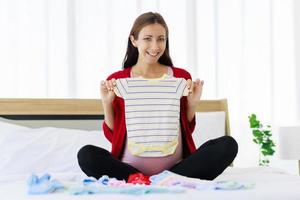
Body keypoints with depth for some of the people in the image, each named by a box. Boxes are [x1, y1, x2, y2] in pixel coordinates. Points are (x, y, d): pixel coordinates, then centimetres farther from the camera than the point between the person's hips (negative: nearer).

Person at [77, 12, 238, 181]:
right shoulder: (116, 81, 6)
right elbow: (112, 135, 9)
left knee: (228, 144, -21)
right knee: (86, 154, -30)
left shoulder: (182, 77, 9)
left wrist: (193, 103, -1)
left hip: (175, 165, 1)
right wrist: (107, 103, -5)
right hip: (131, 166, 0)